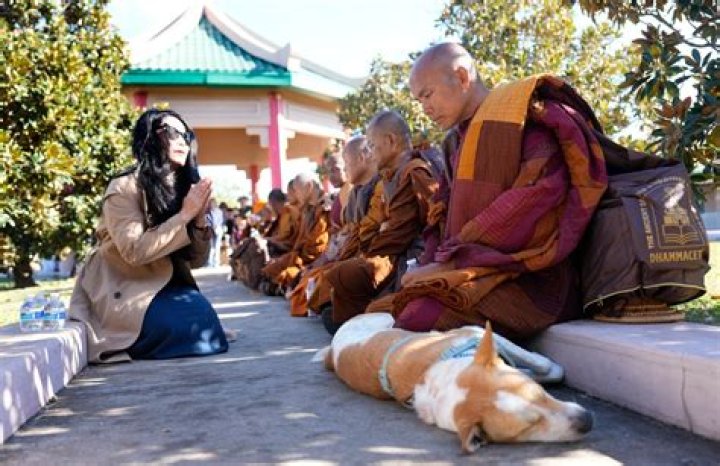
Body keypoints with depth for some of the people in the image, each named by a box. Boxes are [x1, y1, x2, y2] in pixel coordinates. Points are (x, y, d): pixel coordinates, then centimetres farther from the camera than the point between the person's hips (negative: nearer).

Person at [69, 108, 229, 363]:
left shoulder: (185, 188, 2)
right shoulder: (125, 187, -15)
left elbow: (196, 259, 0)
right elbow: (134, 251, -26)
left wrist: (200, 217, -17)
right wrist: (184, 215, -23)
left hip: (163, 286, 6)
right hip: (122, 290, -6)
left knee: (203, 312, -20)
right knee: (195, 324, -24)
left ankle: (140, 341, 5)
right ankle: (128, 342, 2)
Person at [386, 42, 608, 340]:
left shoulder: (529, 113, -4)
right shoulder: (456, 141, 20)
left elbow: (535, 198, -18)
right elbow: (443, 215, 18)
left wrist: (450, 262, -18)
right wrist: (432, 265, -4)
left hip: (531, 278, -8)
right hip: (470, 273, 8)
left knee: (419, 318, -31)